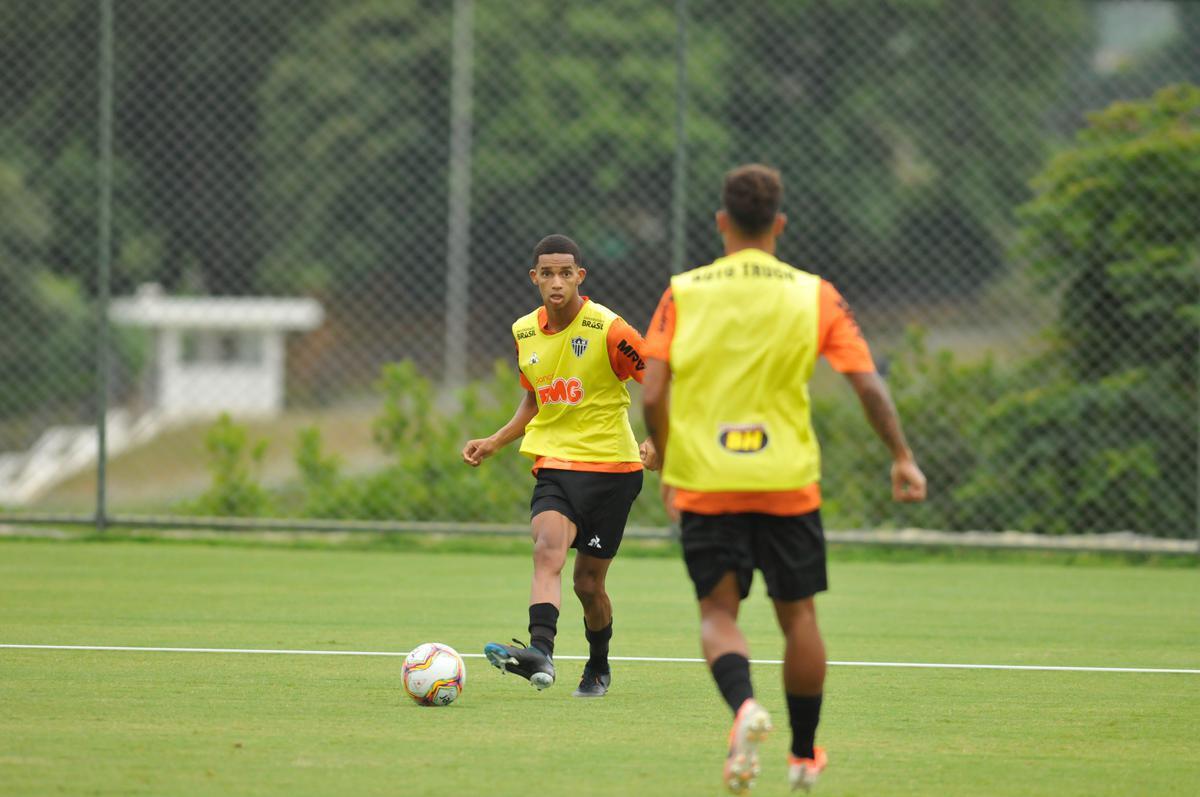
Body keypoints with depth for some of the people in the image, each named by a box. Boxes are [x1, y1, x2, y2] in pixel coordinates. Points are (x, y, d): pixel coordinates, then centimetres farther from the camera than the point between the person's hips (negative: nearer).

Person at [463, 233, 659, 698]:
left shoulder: (607, 329, -11)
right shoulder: (524, 333, 7)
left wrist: (657, 442, -18)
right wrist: (495, 442, 12)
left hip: (610, 467, -3)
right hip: (553, 464, 3)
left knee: (589, 581, 3)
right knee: (548, 548, -25)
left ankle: (599, 668, 29)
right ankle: (540, 651, -43)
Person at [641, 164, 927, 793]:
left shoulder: (684, 292, -1)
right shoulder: (813, 294, 0)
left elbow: (652, 393, -4)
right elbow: (869, 386, -3)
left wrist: (667, 462, 12)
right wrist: (901, 457, 9)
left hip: (704, 482, 0)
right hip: (787, 482, 0)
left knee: (718, 612, 6)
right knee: (797, 614, 15)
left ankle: (743, 705, -24)